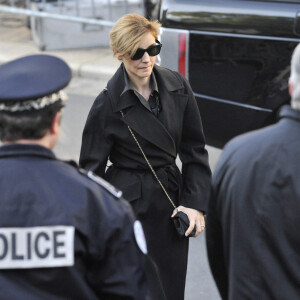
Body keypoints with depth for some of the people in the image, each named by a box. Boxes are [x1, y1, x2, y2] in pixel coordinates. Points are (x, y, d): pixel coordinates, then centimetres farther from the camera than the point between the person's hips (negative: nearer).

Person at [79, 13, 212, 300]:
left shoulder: (177, 86, 0)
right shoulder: (107, 104, -10)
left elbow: (194, 149, 6)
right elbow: (92, 169, -4)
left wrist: (195, 203, -2)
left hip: (171, 202, 4)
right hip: (129, 204, -4)